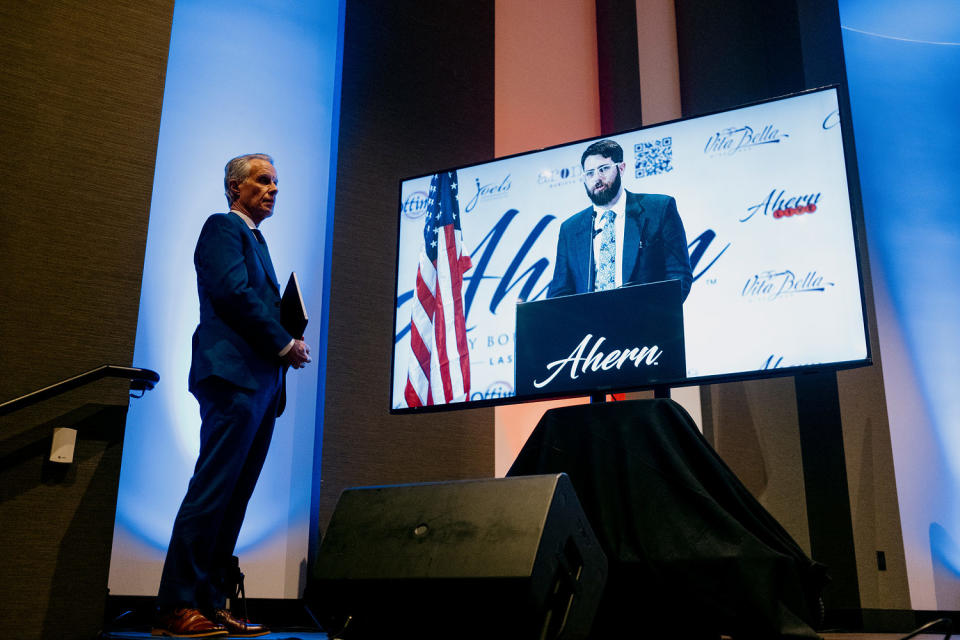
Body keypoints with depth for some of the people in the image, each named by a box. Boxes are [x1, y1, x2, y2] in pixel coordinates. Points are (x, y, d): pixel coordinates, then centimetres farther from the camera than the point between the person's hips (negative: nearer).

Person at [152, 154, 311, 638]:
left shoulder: (254, 240, 29)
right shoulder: (223, 227, 2)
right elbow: (233, 292, -13)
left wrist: (288, 341, 6)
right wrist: (285, 343, -9)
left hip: (261, 381, 9)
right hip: (234, 375, -9)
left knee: (233, 498, 6)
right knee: (213, 491, -12)